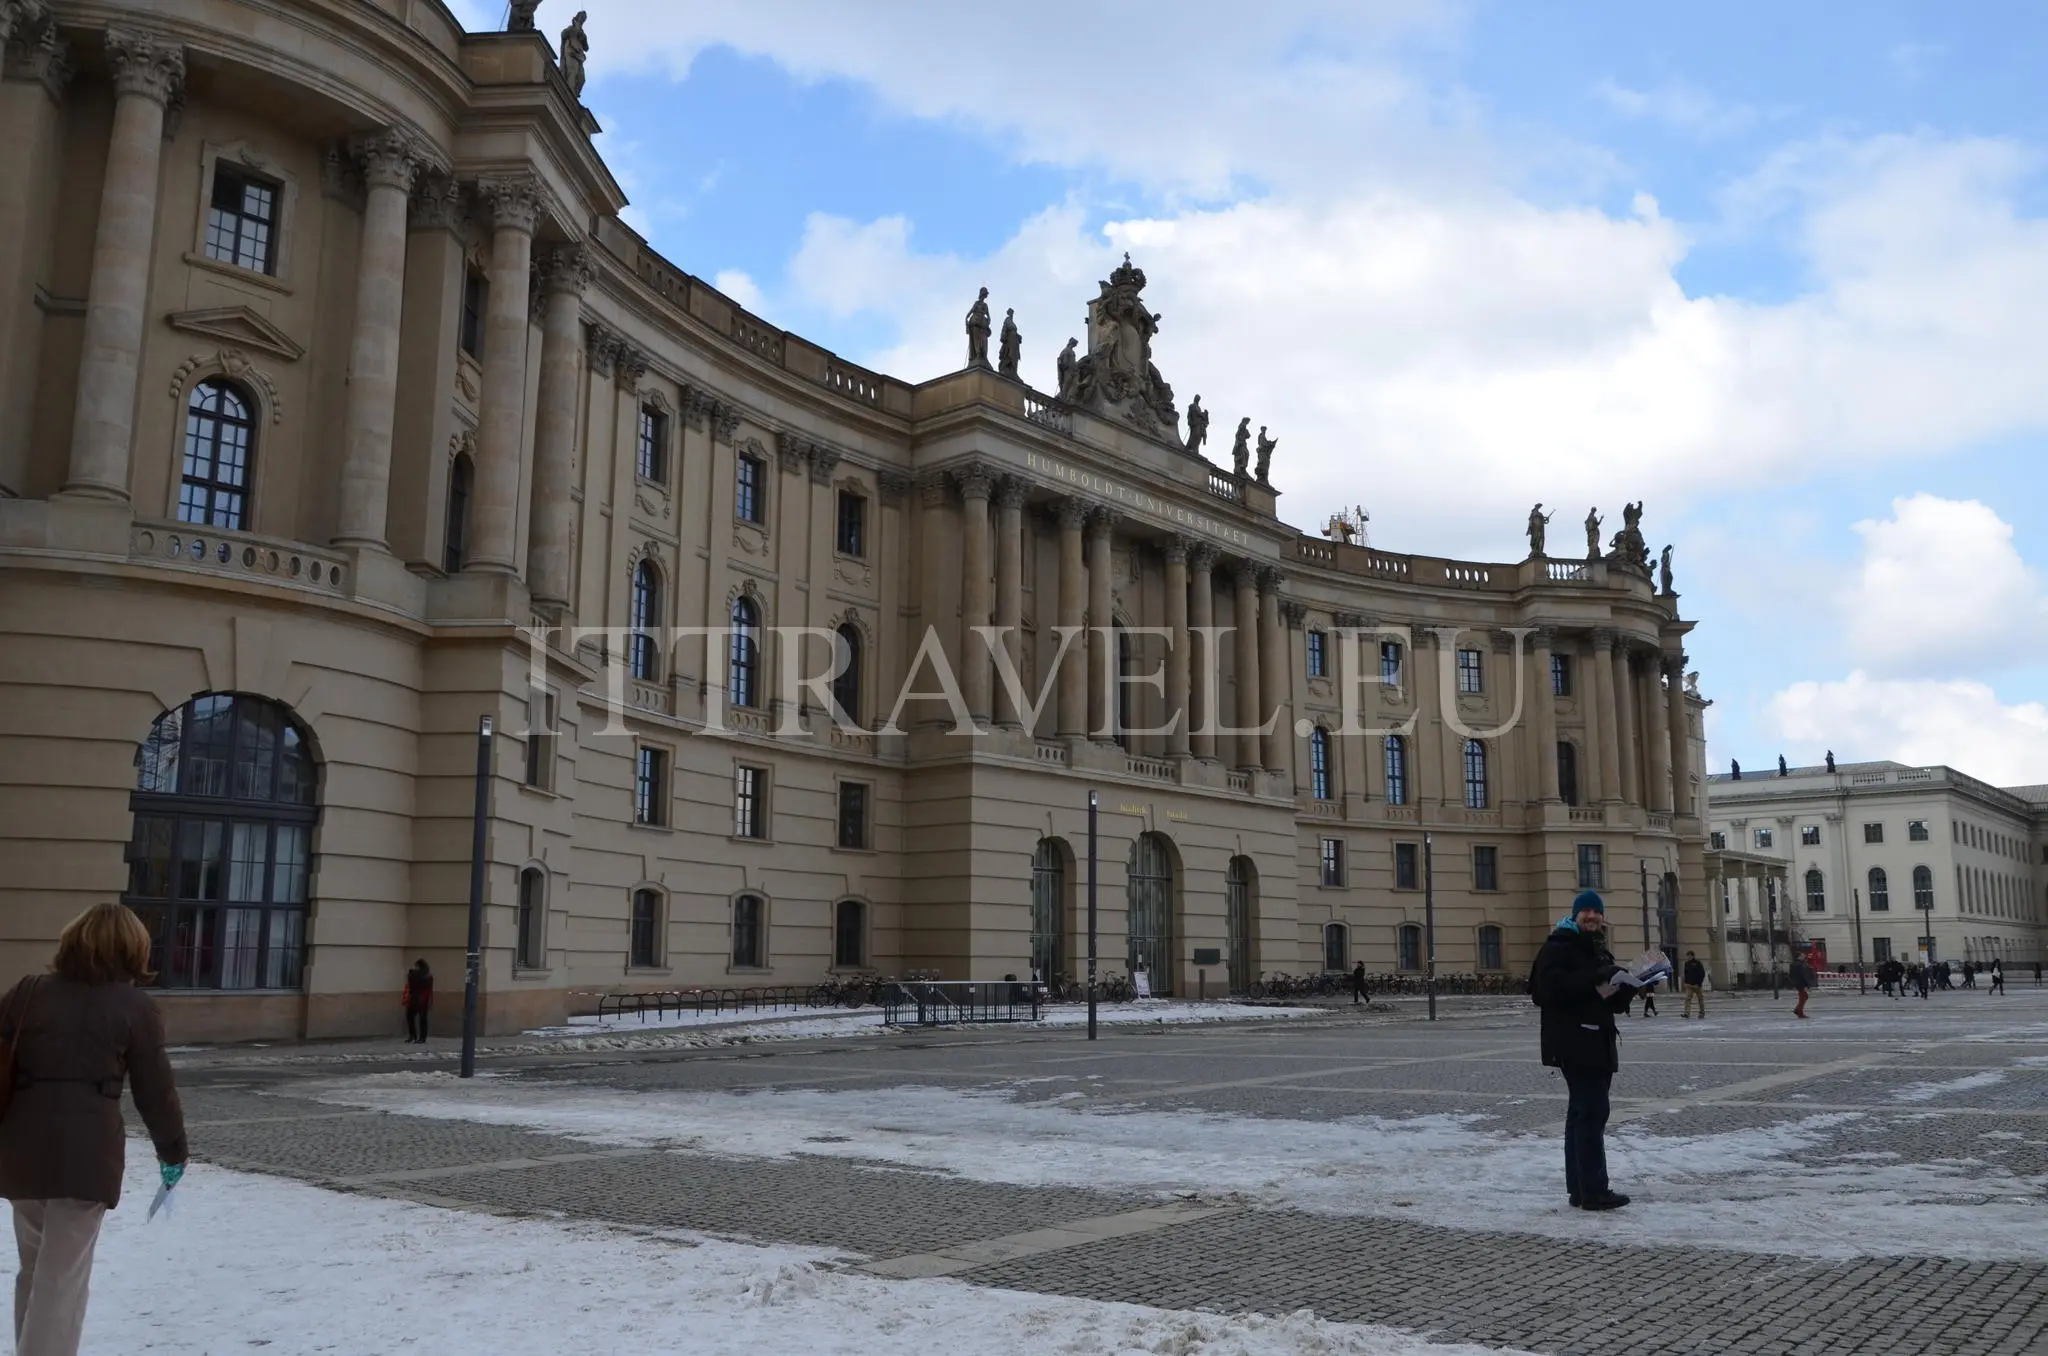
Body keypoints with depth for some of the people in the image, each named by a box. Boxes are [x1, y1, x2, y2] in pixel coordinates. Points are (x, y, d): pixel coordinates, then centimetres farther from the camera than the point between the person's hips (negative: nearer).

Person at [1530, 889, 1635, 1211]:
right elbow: (1551, 986, -24)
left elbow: (1616, 1003, 21)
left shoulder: (1599, 951, 20)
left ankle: (1579, 1189, 18)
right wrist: (1594, 980, -25)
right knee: (1592, 1113, -12)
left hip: (1598, 1044, 10)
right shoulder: (1558, 948, -7)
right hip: (1574, 1045, -10)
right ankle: (1594, 1191, -10)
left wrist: (1622, 987, -1)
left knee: (1583, 1114, 12)